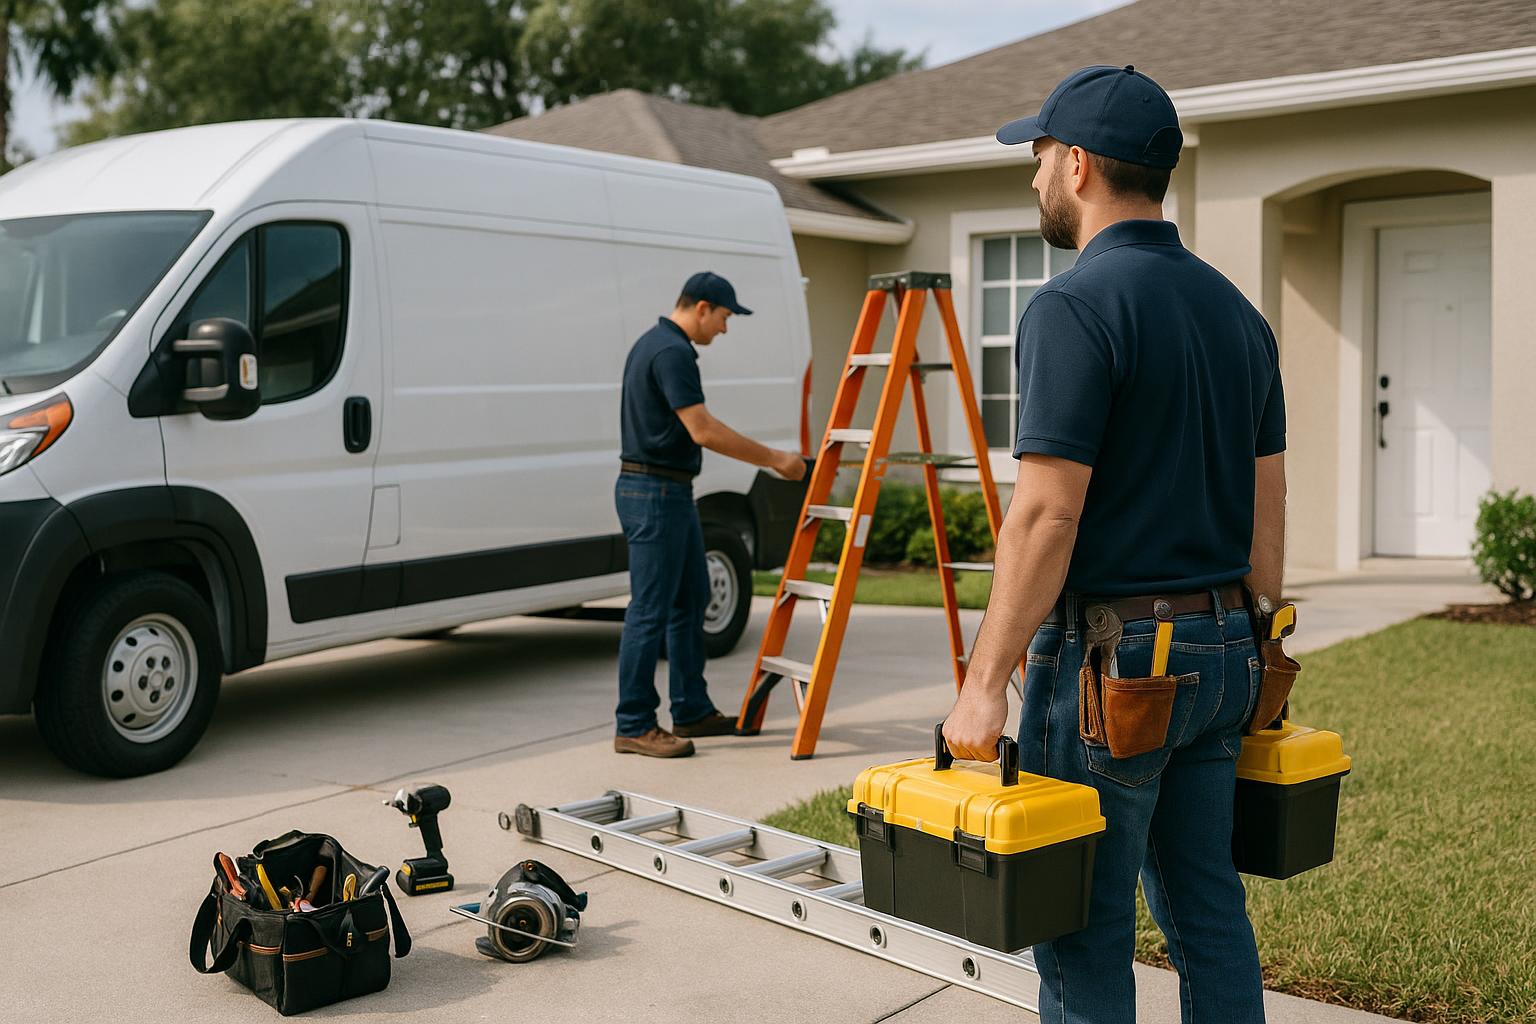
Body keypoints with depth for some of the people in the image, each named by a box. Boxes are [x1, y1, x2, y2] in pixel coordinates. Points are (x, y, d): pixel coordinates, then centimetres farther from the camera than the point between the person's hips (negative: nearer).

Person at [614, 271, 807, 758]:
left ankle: (692, 711, 22)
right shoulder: (671, 352, -18)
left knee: (690, 600, 15)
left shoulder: (656, 344, 15)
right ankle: (634, 726, 1)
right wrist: (774, 459, -17)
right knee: (650, 610, -6)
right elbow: (704, 430, -23)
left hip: (670, 492, 11)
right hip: (654, 493, -11)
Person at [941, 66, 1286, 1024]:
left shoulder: (1075, 307, -15)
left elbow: (1046, 515, -20)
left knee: (1085, 933, 4)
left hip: (1112, 659, -8)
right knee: (1208, 909, 17)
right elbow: (1269, 506, 14)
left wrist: (985, 683, -15)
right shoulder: (1236, 309, 11)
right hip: (1218, 651, 8)